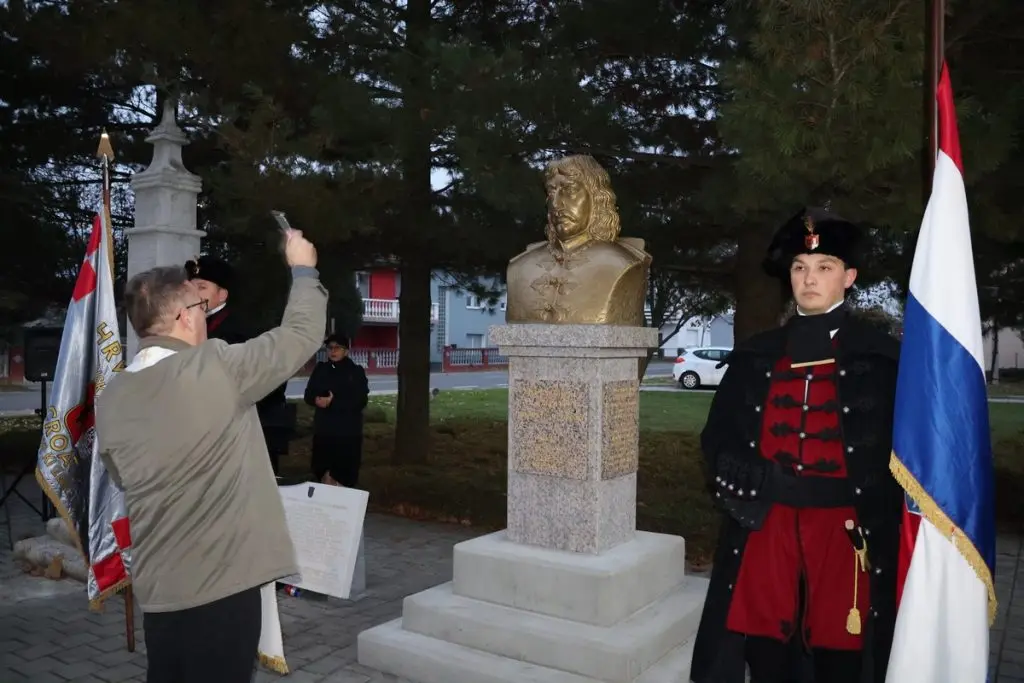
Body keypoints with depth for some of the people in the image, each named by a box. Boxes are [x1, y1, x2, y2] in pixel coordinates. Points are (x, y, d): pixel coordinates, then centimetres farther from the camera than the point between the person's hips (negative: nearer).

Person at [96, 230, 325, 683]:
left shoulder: (110, 399, 3)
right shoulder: (216, 368, -16)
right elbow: (301, 335, -6)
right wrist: (303, 269, 9)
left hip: (156, 588, 6)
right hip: (222, 583, -6)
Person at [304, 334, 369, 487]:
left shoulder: (356, 371, -1)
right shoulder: (320, 369, 9)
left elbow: (360, 401, -11)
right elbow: (308, 395, 6)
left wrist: (332, 402, -19)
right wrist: (317, 400, -17)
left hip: (348, 431, -3)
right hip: (323, 429, 3)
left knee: (345, 475, -2)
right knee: (323, 472, 7)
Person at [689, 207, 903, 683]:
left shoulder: (882, 357, 2)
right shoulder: (756, 355, 9)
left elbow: (902, 451, -1)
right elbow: (718, 438, 10)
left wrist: (875, 519, -10)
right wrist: (755, 487, -4)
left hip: (845, 530, -2)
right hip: (766, 528, 3)